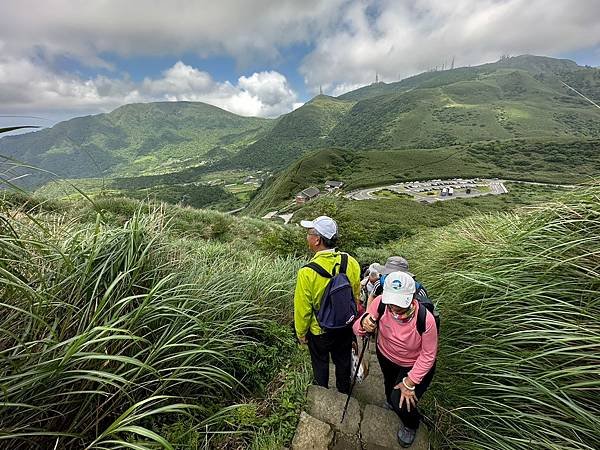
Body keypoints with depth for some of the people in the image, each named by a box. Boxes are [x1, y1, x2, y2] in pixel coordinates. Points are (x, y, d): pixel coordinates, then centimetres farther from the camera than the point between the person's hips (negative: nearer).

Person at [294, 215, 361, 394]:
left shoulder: (307, 272, -33)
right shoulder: (351, 262, -19)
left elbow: (303, 309, -20)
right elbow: (356, 296, -2)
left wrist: (301, 333, -1)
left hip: (319, 331, -3)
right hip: (346, 326, 4)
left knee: (320, 363, 25)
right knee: (343, 360, 28)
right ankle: (344, 393, 54)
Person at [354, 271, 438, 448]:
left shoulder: (425, 320, -39)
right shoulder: (380, 302, -35)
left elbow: (428, 355, -23)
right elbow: (357, 329, -25)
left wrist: (410, 383, -19)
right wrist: (363, 323, -48)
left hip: (415, 365, -3)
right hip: (385, 355, 3)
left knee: (402, 403, -6)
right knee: (390, 385, 29)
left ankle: (410, 426, 33)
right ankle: (391, 400, 68)